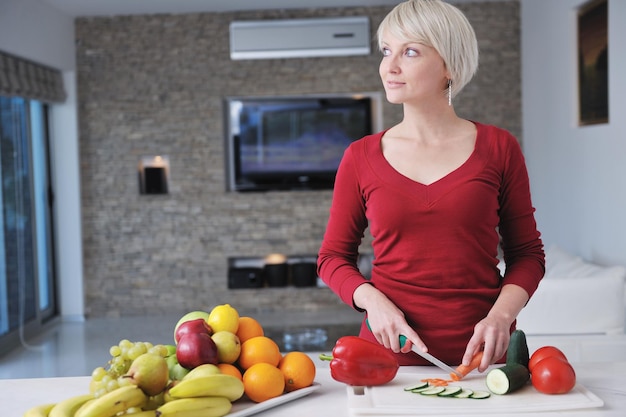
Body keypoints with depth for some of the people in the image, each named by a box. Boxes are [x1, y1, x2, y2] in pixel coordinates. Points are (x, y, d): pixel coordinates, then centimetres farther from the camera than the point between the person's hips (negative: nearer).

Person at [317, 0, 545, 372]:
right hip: (390, 352, 1)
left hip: (481, 352, 0)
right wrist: (373, 300, -11)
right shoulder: (361, 157, 1)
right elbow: (334, 256, 8)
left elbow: (527, 253, 5)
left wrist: (501, 316, -12)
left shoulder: (498, 148, -1)